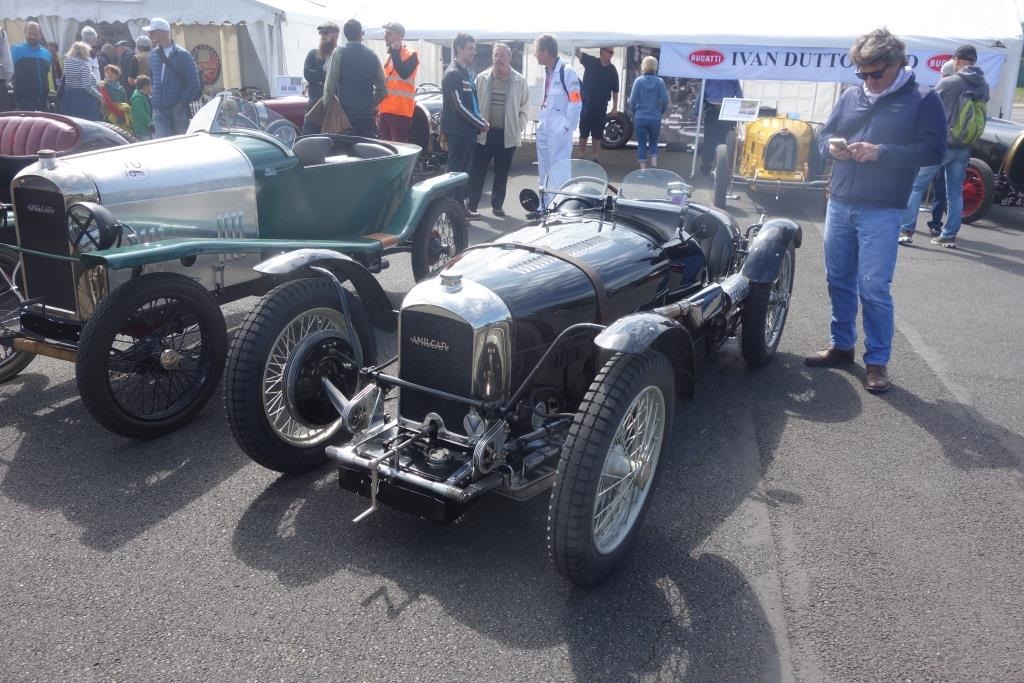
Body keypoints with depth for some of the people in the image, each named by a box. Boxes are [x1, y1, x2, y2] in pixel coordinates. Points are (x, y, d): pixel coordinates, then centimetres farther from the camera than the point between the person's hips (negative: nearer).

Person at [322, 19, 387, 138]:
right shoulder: (372, 55, 7)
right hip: (367, 114, 3)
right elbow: (382, 89, 9)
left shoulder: (339, 53, -4)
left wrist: (326, 106, 4)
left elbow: (330, 85, -8)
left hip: (345, 113, -3)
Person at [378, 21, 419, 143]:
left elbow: (404, 73, -20)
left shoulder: (411, 54, -2)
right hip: (386, 110, 8)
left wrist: (394, 52, -14)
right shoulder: (389, 56, 22)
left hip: (401, 111, -8)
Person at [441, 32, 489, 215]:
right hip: (457, 131, -9)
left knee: (463, 170, 12)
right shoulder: (452, 74, -12)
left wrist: (481, 120, 4)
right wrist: (480, 124, -12)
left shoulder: (467, 73, 17)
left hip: (468, 130, 9)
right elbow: (459, 106, -18)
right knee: (455, 170, -6)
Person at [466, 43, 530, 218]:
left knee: (502, 173, 9)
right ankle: (470, 205, 8)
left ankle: (497, 205, 20)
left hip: (508, 134, 0)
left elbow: (524, 108, 4)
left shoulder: (519, 81, 0)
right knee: (477, 171, 1)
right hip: (484, 133, 0)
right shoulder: (482, 78, 2)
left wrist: (518, 127, -3)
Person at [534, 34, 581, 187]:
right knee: (544, 169, 17)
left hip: (559, 132, -9)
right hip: (545, 130, 9)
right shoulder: (547, 72, 12)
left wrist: (567, 127, -14)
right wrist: (541, 122, 15)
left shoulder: (566, 72, -13)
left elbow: (576, 104, -15)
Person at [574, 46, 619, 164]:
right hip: (586, 104, -1)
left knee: (597, 135, 8)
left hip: (601, 107, 1)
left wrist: (615, 107, 0)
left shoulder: (612, 70, 0)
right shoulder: (590, 62, -4)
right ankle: (581, 156, 15)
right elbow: (578, 53, -16)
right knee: (583, 133, 5)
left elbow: (615, 91, 3)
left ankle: (596, 157, 16)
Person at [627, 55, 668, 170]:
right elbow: (665, 100, -4)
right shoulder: (660, 82, -3)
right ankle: (654, 166, 2)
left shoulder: (638, 81, -4)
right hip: (655, 119, 1)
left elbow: (632, 100, -6)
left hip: (640, 118, -1)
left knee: (641, 144, 8)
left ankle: (643, 170, 6)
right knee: (653, 142, 17)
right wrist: (660, 113, 13)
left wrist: (635, 113, 10)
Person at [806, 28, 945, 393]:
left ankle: (877, 360, 5)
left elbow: (934, 150, -9)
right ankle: (841, 345, 27)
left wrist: (880, 152, -20)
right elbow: (824, 134, 19)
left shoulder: (923, 101, -1)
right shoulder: (851, 96, 12)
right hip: (839, 204, 5)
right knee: (838, 280, 12)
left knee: (873, 288, -6)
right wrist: (831, 145, -6)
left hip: (881, 212, -5)